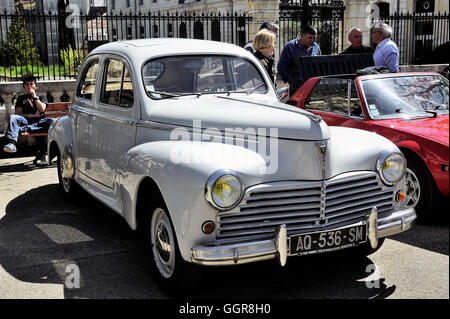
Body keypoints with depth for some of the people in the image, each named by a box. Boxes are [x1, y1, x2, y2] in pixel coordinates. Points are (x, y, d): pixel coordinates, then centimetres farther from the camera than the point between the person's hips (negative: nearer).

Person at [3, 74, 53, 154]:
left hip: (39, 122, 0)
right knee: (13, 117, -31)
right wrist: (32, 115, -4)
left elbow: (42, 109, 4)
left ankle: (22, 129, -44)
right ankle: (11, 143, -51)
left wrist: (34, 96, 6)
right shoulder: (21, 98, 26)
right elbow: (18, 113, 10)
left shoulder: (42, 97, 25)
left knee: (50, 120, -34)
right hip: (26, 121, 1)